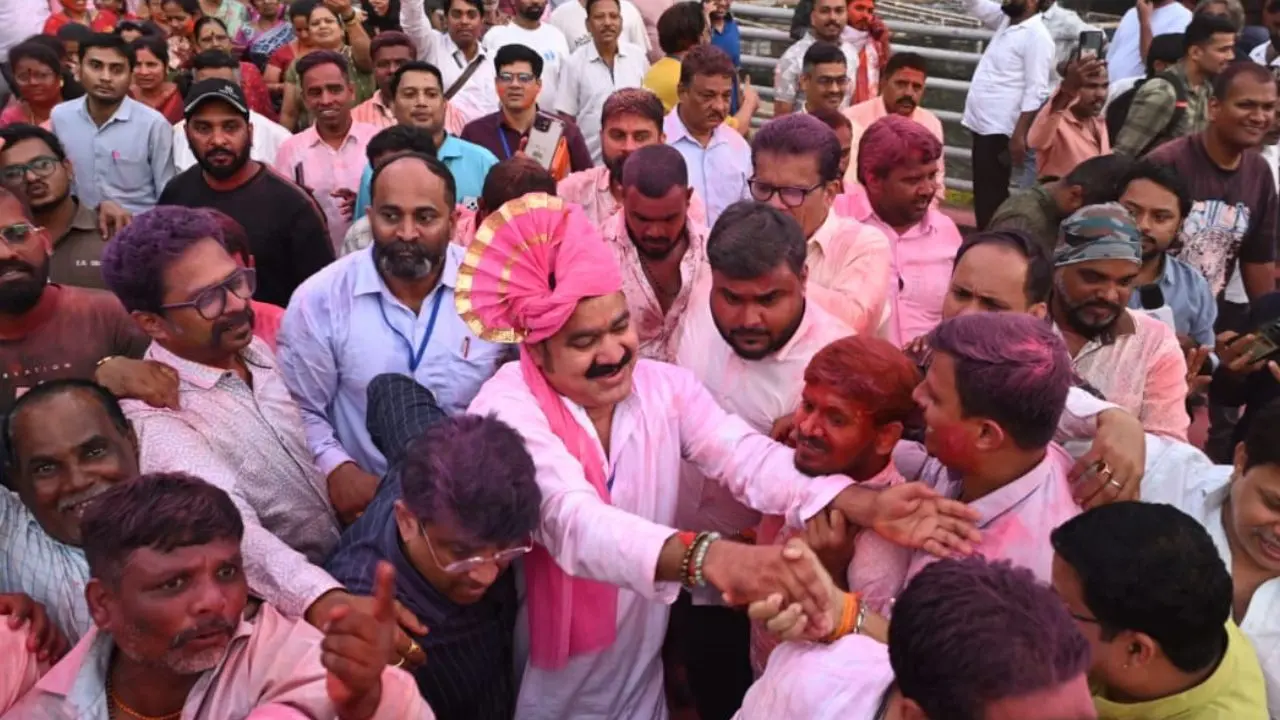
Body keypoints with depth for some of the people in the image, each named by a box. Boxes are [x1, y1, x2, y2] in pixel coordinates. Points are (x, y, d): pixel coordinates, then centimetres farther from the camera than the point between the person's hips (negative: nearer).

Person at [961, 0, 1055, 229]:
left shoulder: (1036, 35, -12)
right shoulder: (1006, 21, 13)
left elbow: (1035, 92, -18)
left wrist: (1019, 135, -22)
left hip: (1000, 130, -9)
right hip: (983, 125, 9)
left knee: (991, 197, -7)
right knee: (983, 195, 12)